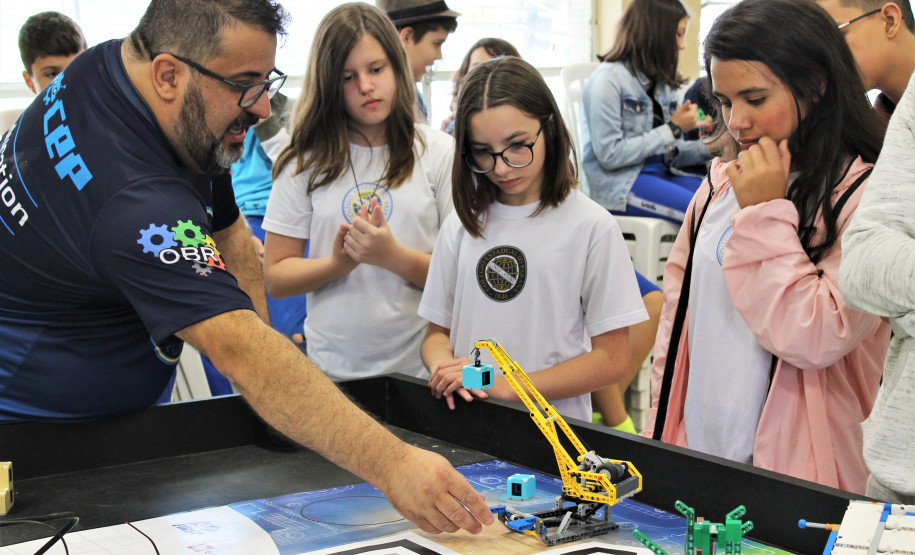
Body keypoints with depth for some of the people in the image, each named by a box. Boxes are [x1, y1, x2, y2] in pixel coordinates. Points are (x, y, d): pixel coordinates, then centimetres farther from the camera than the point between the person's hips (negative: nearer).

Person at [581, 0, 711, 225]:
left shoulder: (662, 84, 16)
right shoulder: (609, 79, -9)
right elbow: (609, 155, -16)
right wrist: (672, 129, -12)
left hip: (659, 174, 8)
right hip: (617, 184, -8)